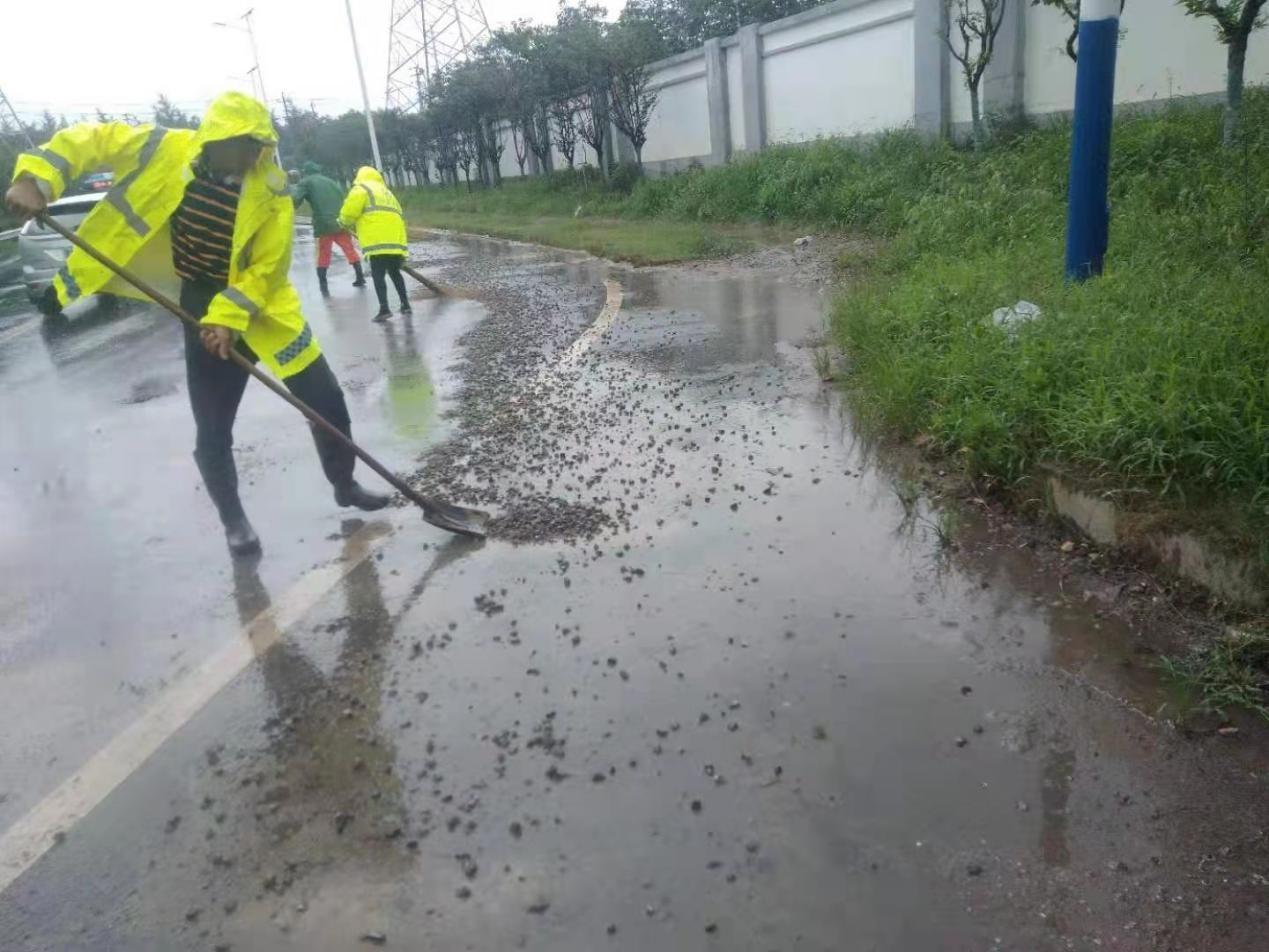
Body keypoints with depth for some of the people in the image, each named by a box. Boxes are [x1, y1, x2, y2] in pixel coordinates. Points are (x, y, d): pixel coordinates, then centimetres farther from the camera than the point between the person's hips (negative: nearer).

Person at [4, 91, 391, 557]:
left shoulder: (270, 187, -14)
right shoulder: (166, 149, -11)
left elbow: (268, 268, -14)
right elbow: (89, 139, -1)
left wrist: (231, 317, -24)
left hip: (264, 307, 0)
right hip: (205, 311, 0)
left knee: (326, 400, 0)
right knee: (213, 429, 2)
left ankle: (345, 485, 26)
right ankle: (234, 520, 25)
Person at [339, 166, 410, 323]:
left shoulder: (361, 189, 8)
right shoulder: (387, 193, 31)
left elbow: (349, 212, -5)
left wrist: (345, 222, 18)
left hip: (379, 241, -7)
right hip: (396, 239, 7)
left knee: (378, 275, -5)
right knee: (394, 272, 20)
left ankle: (384, 308, -14)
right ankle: (405, 304, 20)